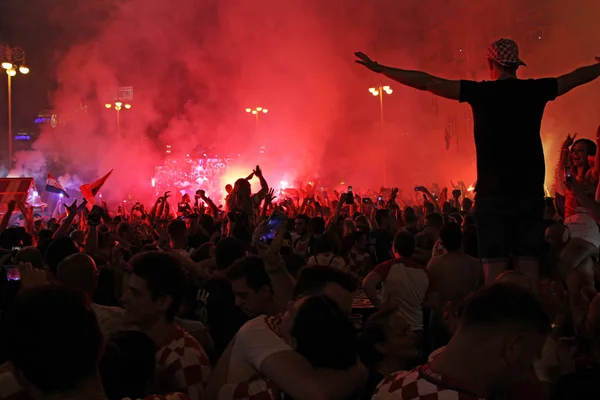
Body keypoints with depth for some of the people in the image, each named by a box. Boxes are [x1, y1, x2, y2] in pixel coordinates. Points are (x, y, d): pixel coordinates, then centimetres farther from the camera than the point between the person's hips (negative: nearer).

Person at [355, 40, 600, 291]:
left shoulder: (481, 92, -5)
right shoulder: (536, 90, 4)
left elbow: (427, 83, -4)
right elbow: (577, 77, 22)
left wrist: (380, 69, 2)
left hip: (493, 193, -3)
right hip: (531, 192, 3)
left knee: (495, 267, -2)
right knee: (529, 265, 7)